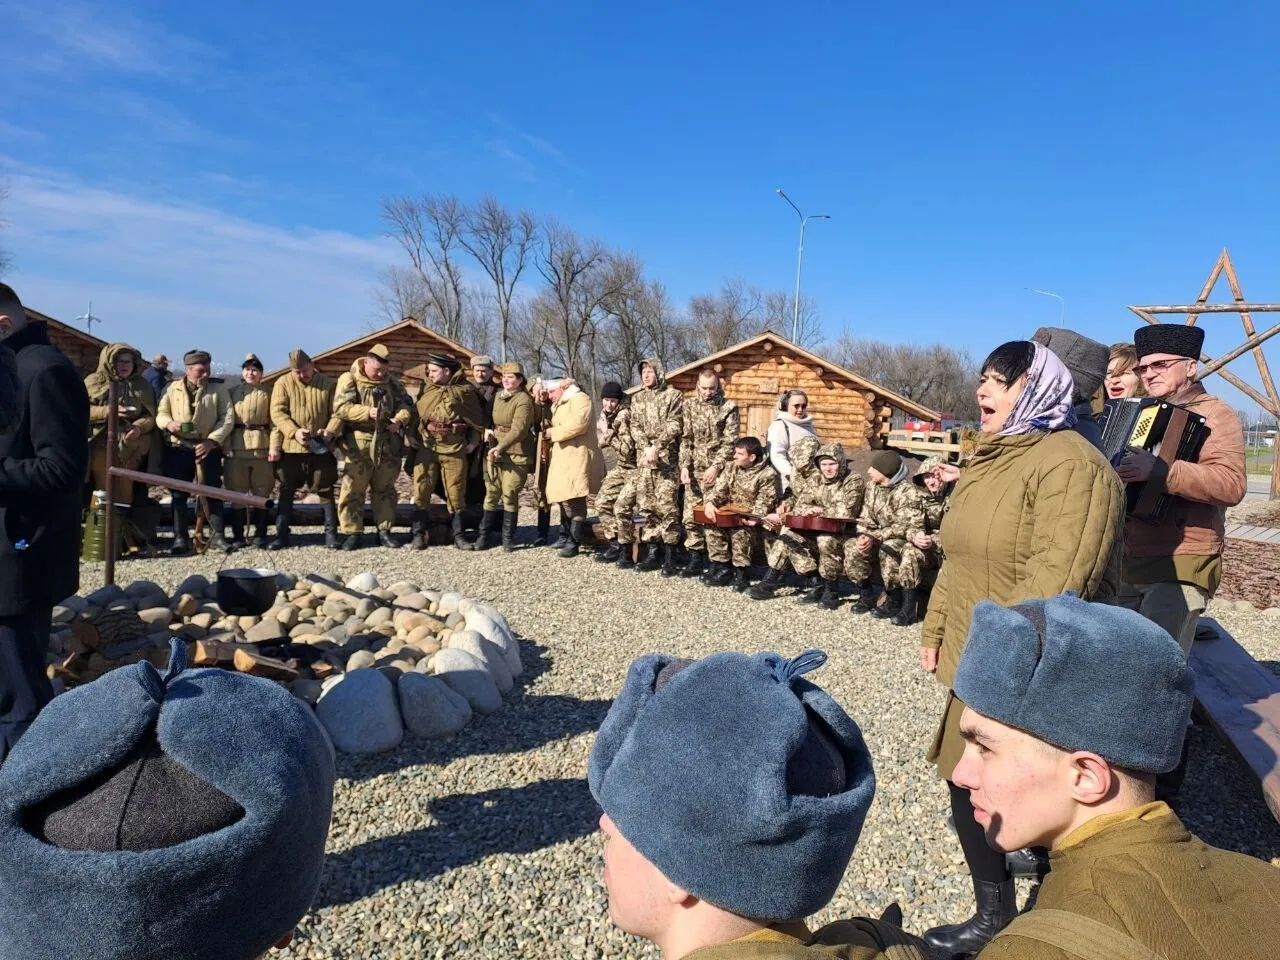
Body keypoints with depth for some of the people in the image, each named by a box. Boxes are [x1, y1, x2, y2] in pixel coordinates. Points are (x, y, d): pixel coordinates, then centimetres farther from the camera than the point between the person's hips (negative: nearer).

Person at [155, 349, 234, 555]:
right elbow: (160, 413, 9)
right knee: (178, 494, 3)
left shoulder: (217, 391, 5)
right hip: (178, 449, 1)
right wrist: (169, 424, -14)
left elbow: (227, 418, -1)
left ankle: (217, 536, 7)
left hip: (208, 449, -1)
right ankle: (180, 538, 10)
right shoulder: (172, 389, 9)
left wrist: (212, 440, -11)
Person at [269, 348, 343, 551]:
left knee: (326, 492, 4)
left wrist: (330, 432, -19)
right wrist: (294, 432, -22)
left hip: (321, 449, 0)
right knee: (286, 493, 8)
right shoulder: (283, 383, 1)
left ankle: (331, 534, 12)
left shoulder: (329, 384, 2)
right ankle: (281, 535, 18)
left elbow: (337, 412, -1)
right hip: (290, 449, 1)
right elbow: (277, 412, -7)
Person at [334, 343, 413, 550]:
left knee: (385, 490, 11)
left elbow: (405, 404, 9)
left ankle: (384, 531, 20)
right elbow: (340, 408, -13)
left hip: (388, 444, 4)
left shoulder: (391, 381, 11)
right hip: (359, 444, -4)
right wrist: (368, 412, -25)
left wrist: (400, 419, -13)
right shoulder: (349, 379, -2)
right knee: (353, 490, -2)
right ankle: (352, 533, 7)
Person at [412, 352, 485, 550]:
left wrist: (474, 442, 3)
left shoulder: (464, 391, 0)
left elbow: (477, 419, 6)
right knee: (421, 490, -1)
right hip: (426, 446, 2)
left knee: (456, 493, 3)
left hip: (454, 448, -2)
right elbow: (415, 412, 19)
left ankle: (458, 536, 12)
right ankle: (418, 534, 8)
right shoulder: (426, 388, 9)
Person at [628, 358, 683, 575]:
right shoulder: (637, 398, 15)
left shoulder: (673, 395, 1)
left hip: (667, 459, -5)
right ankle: (652, 553, 16)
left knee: (666, 506, -8)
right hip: (643, 458, 5)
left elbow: (674, 426, -8)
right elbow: (635, 427, 8)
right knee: (646, 506, 7)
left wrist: (656, 447, -18)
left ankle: (669, 557, -3)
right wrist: (646, 448, -9)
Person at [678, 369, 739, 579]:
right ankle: (696, 559, 11)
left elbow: (729, 442, -6)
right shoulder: (689, 405, 8)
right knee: (691, 517, 2)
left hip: (717, 470, -3)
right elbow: (685, 439, 7)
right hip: (694, 469, 3)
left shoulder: (729, 408, -1)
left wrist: (716, 467, -15)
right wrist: (684, 466, -4)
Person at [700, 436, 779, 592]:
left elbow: (764, 504, -16)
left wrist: (753, 519, -32)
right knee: (712, 526, -19)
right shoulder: (732, 467, 5)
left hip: (749, 521, -5)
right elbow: (719, 490, 2)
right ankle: (722, 566, -5)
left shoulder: (768, 475, -13)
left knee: (740, 532, -33)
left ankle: (741, 572, -16)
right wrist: (709, 503, -18)